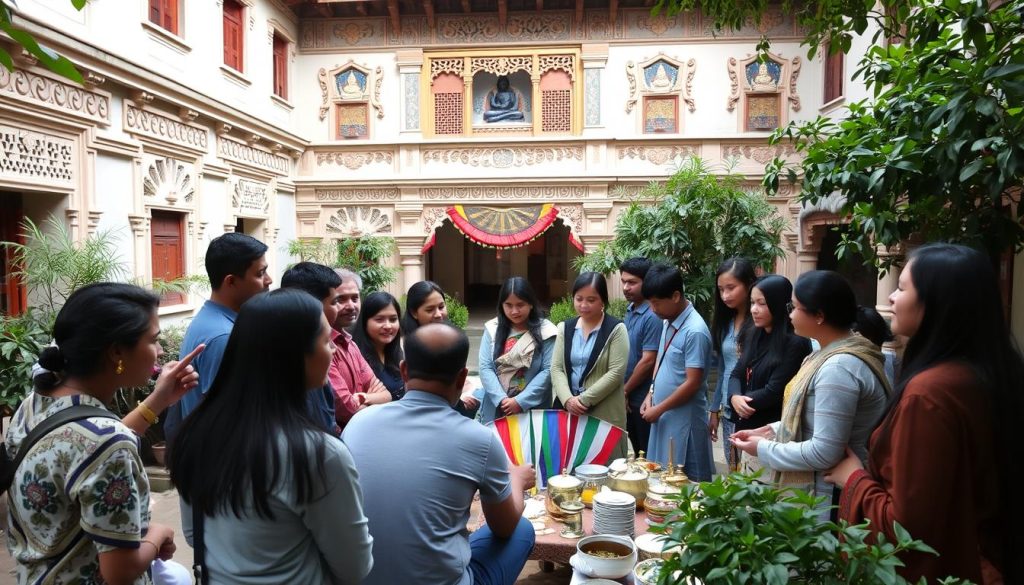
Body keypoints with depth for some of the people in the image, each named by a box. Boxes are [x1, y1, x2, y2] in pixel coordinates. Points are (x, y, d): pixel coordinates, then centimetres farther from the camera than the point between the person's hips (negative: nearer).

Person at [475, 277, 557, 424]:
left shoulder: (544, 331, -3)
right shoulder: (492, 329, 2)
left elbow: (548, 370, -8)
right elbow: (485, 368, -2)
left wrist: (521, 401, -13)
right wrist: (502, 399, -14)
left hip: (533, 409, -2)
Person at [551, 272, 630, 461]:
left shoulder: (616, 329, -4)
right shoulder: (565, 328, 10)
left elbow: (616, 372, -11)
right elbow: (556, 368, 4)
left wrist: (584, 399, -15)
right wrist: (567, 399, -12)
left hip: (604, 414, -4)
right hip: (568, 410, 4)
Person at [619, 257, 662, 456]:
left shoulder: (652, 316, -20)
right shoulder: (630, 310, 6)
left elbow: (648, 361, -21)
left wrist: (624, 391, -10)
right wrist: (624, 391, 9)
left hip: (643, 399, -8)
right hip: (629, 399, 8)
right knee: (637, 451, 19)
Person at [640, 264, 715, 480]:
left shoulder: (694, 331, -21)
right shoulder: (668, 322, 5)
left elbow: (693, 384, -21)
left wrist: (659, 409, -14)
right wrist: (651, 395, 8)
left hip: (684, 418, -8)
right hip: (665, 415, 8)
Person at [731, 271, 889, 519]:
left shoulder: (838, 368, -26)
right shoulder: (836, 354, 6)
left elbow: (824, 453, -27)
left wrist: (764, 449, -15)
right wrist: (773, 430, 5)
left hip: (828, 501, -9)